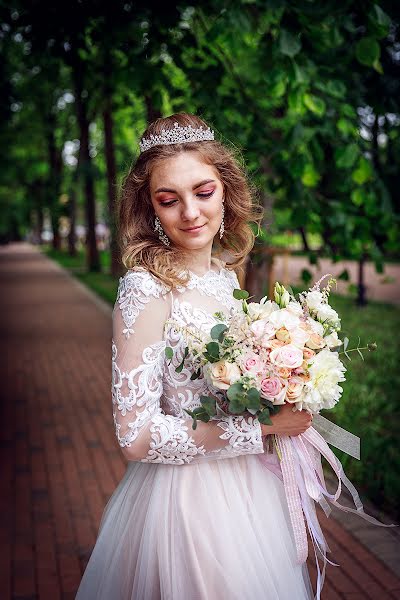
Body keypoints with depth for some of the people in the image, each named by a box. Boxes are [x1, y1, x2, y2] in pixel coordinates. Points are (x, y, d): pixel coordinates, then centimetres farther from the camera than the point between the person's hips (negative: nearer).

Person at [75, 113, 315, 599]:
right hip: (184, 492, -7)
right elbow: (137, 436, -23)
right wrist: (264, 424, -20)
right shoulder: (146, 289, -21)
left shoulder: (224, 275, 1)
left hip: (246, 483, 7)